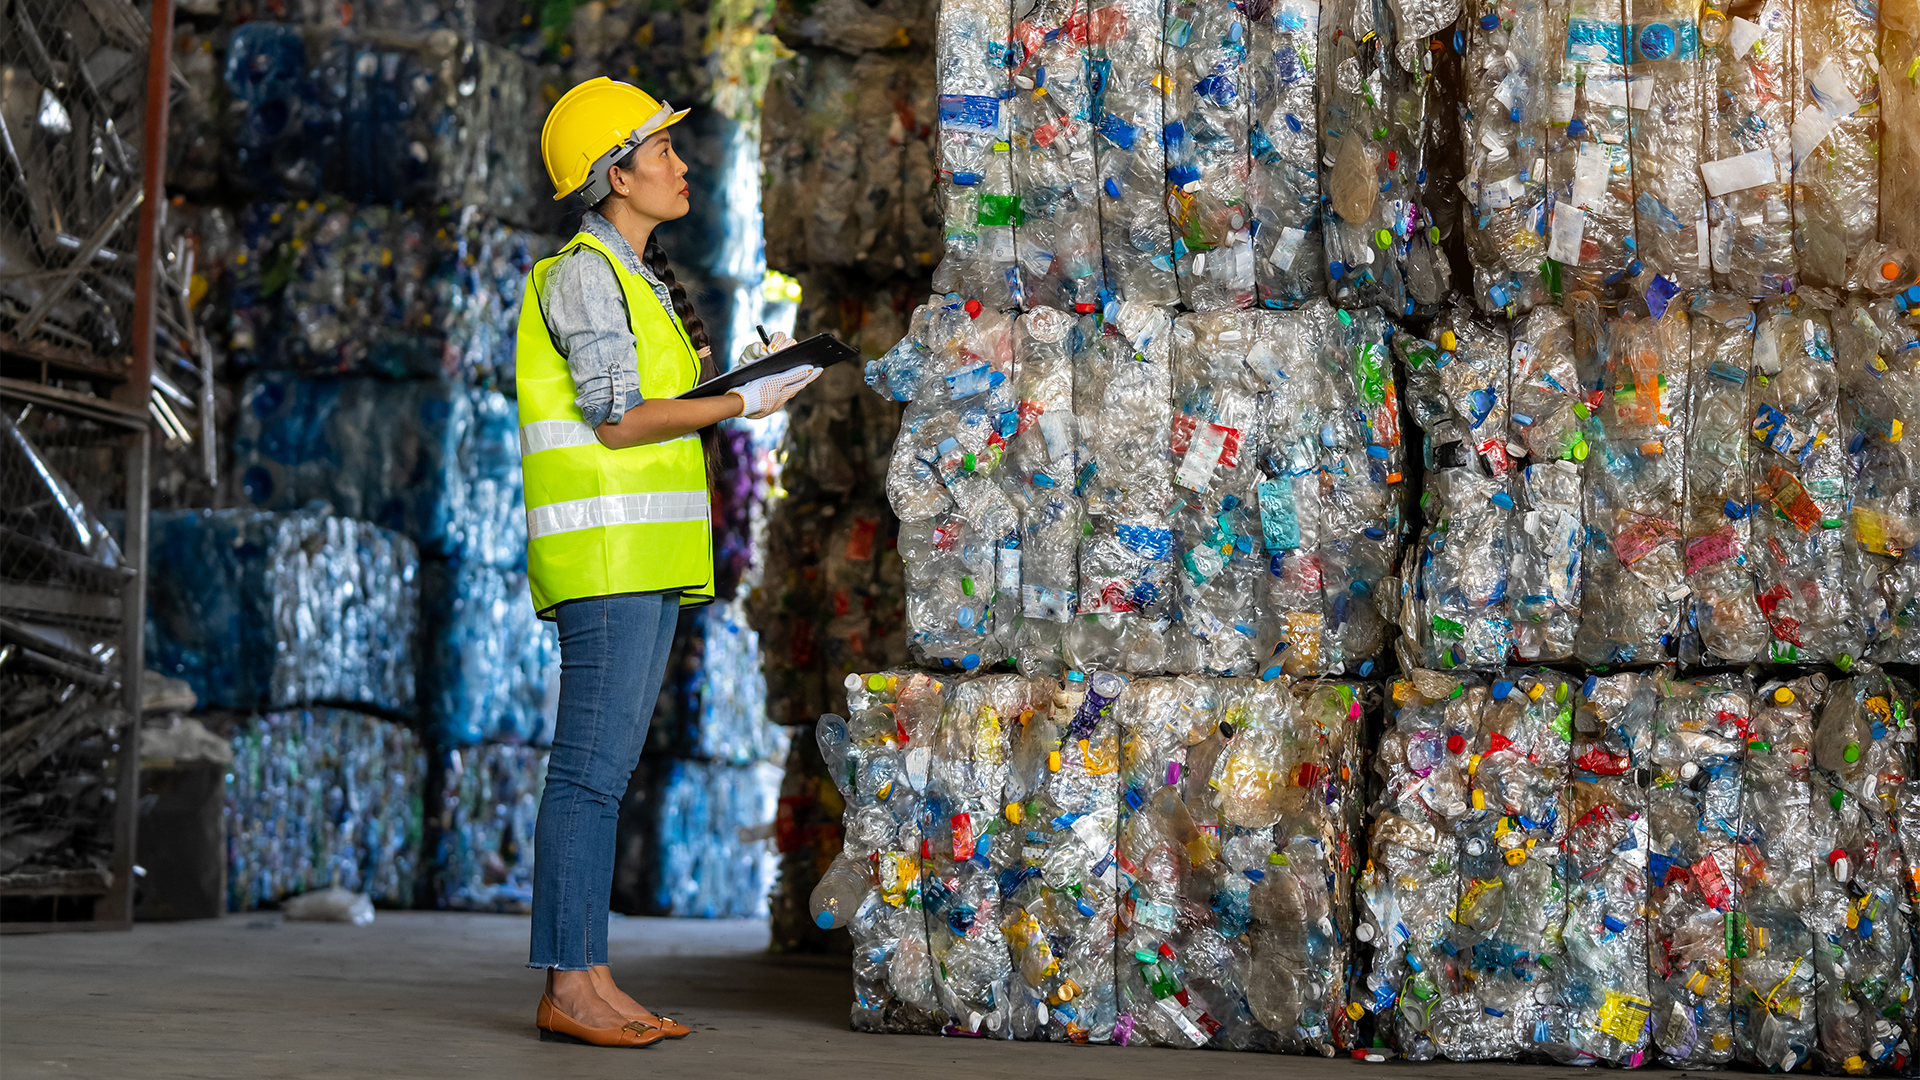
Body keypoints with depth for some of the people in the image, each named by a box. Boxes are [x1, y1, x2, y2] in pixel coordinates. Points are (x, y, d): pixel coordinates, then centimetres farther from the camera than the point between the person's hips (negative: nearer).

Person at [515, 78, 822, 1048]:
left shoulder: (636, 278, 22)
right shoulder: (583, 273, -8)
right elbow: (616, 419, -15)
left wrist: (753, 375, 11)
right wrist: (740, 404, -10)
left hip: (647, 557, 10)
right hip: (602, 549, -10)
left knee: (608, 769, 7)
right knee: (590, 768, -10)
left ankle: (592, 982, 8)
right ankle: (566, 987, -9)